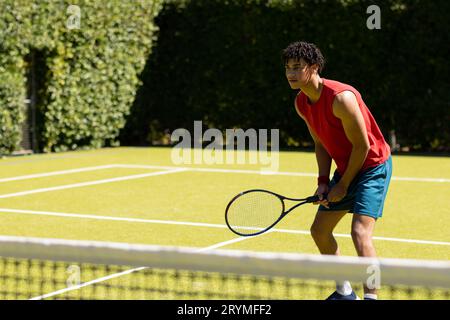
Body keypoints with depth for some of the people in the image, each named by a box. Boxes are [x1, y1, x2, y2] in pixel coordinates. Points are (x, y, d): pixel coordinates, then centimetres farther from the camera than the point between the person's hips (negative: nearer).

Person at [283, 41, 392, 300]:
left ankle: (371, 296, -23)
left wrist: (343, 185, -14)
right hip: (345, 169, 9)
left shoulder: (341, 97, -28)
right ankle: (345, 292, 28)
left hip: (373, 165, -9)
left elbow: (362, 145, -22)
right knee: (319, 230, 12)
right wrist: (323, 181, -2)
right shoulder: (302, 103, -2)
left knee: (360, 232, -24)